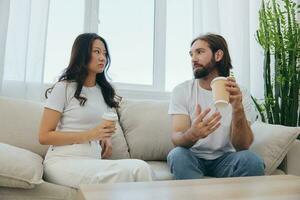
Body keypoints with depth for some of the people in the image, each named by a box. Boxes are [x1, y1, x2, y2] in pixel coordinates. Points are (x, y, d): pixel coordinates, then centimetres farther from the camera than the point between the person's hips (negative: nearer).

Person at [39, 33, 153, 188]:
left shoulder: (105, 91, 18)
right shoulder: (64, 88, 1)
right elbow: (44, 136, -4)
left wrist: (106, 138, 8)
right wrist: (89, 135, -13)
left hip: (94, 161, 5)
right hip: (63, 162, -5)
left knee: (141, 168, -28)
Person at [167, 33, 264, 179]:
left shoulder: (240, 95, -7)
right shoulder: (181, 91, -7)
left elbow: (242, 146, -16)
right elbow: (176, 139, -16)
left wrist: (238, 108, -34)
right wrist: (192, 134, -41)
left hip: (224, 158, 1)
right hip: (193, 157, 0)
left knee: (252, 160, -29)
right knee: (178, 155, -32)